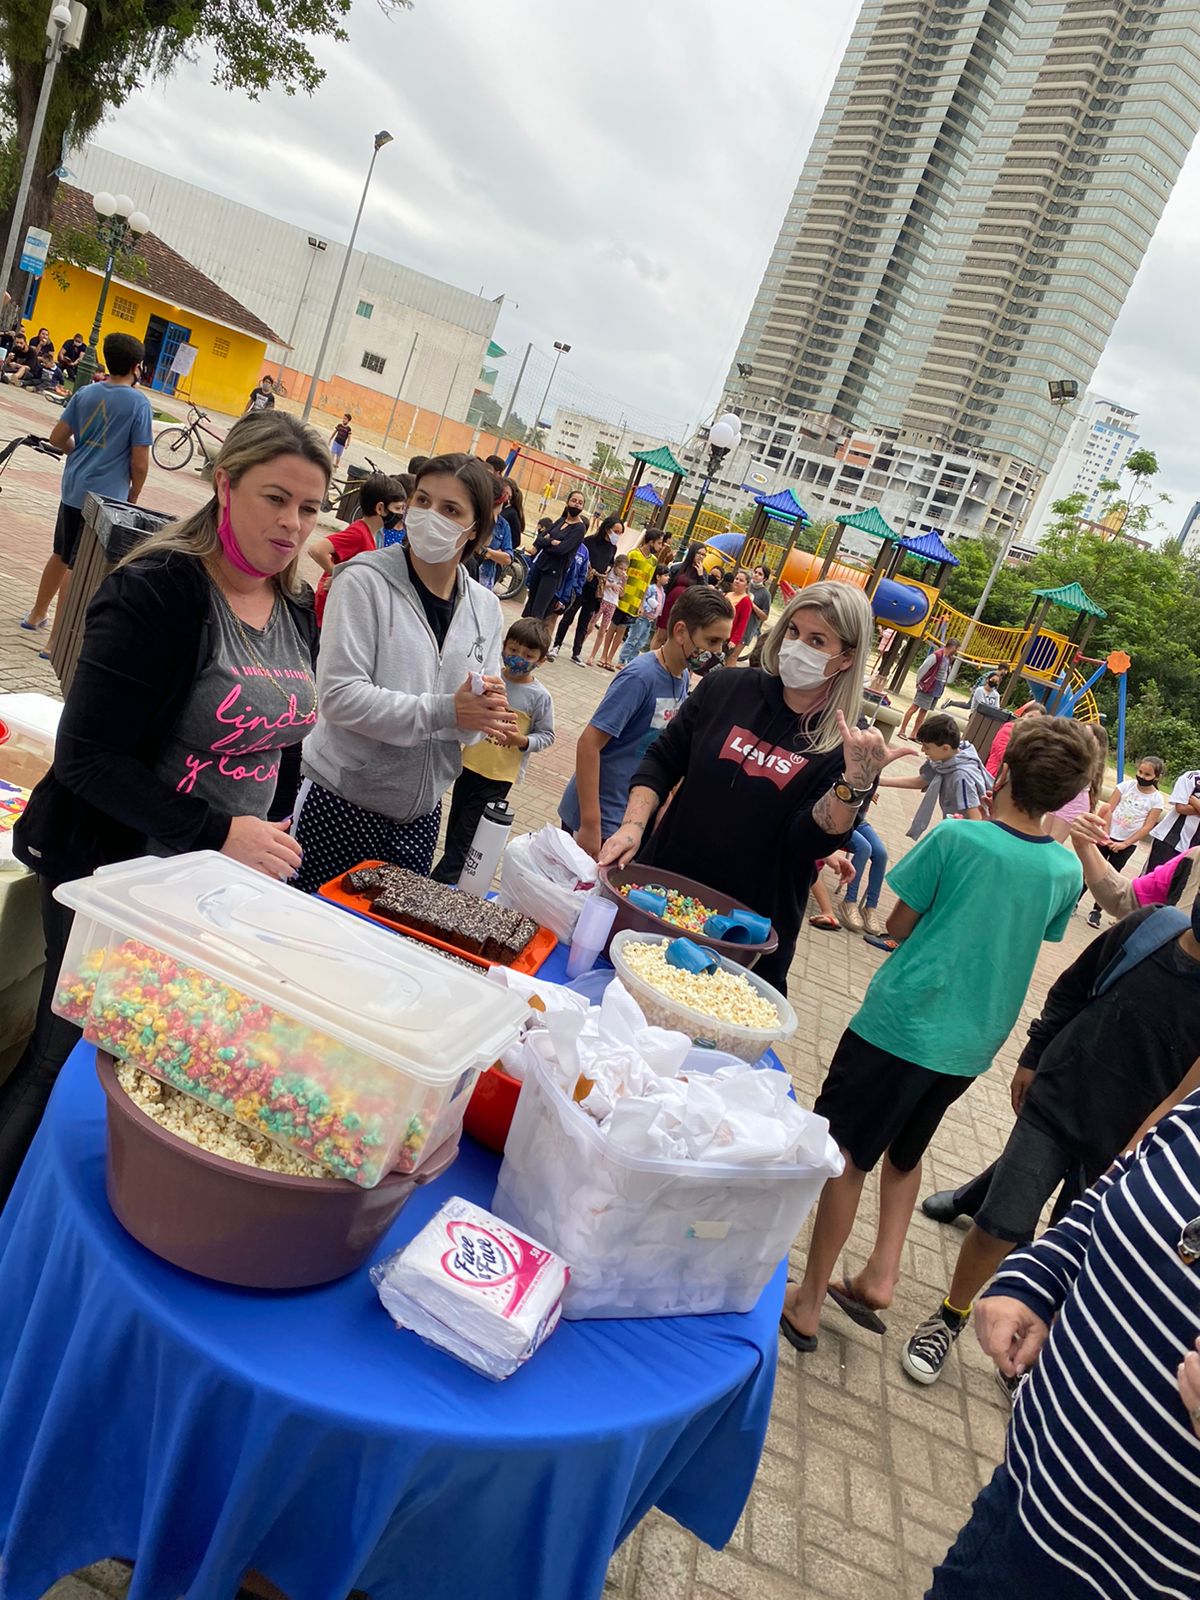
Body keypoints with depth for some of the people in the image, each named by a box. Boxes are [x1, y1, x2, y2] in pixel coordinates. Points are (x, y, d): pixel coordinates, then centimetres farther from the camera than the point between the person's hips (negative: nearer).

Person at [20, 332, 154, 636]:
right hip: (105, 496, -6)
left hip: (72, 488, 6)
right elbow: (140, 463, -14)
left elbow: (57, 438, 7)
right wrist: (133, 497, 1)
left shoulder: (86, 393, 4)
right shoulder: (139, 403, -13)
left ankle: (37, 614, 38)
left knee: (60, 556, 23)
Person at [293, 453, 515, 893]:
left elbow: (474, 723, 7)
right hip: (340, 805, -4)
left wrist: (483, 714, -16)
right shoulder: (364, 581, -11)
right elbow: (339, 695, -20)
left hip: (420, 818, 5)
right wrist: (443, 711, -26)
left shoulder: (484, 608, 4)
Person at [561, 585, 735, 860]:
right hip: (600, 816, -7)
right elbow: (588, 744, -23)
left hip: (630, 815, 7)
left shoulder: (683, 678, 2)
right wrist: (590, 825, -25)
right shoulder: (641, 676, -20)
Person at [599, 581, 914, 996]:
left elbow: (809, 842, -17)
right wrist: (633, 825, -9)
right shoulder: (727, 688, -1)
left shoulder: (851, 745, -9)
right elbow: (662, 760, 5)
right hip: (662, 885, 3)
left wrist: (856, 783, -32)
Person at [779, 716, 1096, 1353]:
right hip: (972, 1044, 5)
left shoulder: (955, 839, -17)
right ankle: (881, 1275, 26)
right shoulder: (1066, 871, -2)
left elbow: (899, 926, -6)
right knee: (904, 1153, 27)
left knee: (847, 1157, 8)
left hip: (899, 1025, -5)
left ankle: (807, 1304, 17)